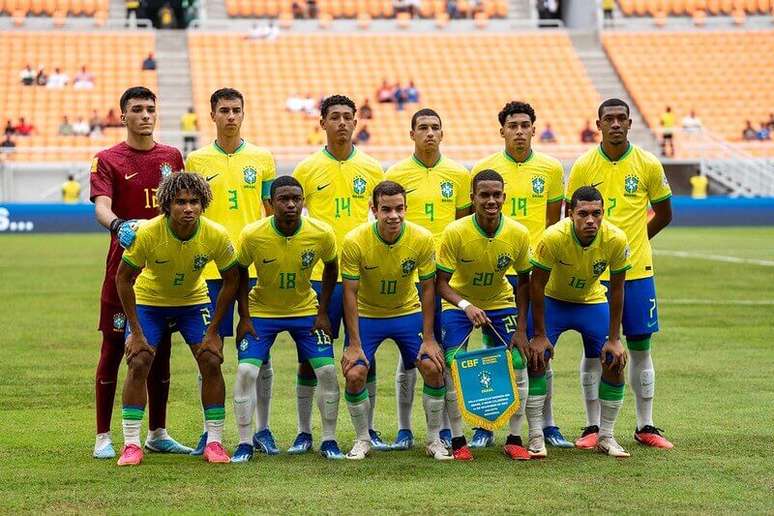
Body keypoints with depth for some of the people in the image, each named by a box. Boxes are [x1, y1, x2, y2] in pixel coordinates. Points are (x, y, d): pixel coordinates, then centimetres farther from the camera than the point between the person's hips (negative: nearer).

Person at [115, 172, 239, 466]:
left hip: (194, 301, 2)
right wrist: (136, 332, -18)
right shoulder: (147, 233, -30)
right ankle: (131, 444, -6)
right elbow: (123, 279, -18)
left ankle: (214, 442, 0)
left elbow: (231, 280, -9)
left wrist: (213, 331, -11)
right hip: (149, 301, -1)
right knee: (138, 363, -15)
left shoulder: (216, 235, -25)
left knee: (211, 362, -11)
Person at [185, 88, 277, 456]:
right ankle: (210, 430, 11)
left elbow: (273, 214, 10)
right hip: (211, 269, 0)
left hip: (256, 267, 0)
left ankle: (262, 430, 10)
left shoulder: (262, 159, 7)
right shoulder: (196, 160, 6)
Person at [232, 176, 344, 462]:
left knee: (327, 371, -6)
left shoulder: (322, 233, -19)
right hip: (261, 311, -1)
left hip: (306, 310, 1)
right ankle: (244, 444, -2)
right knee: (246, 371, -14)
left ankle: (329, 441, 9)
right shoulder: (252, 234, -22)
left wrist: (322, 313, -3)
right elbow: (240, 273, -5)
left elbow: (331, 268, 1)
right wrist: (244, 317, -10)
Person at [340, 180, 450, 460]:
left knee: (433, 368, -12)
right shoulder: (354, 241, -24)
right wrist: (355, 344, -18)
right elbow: (350, 293, -17)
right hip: (366, 315, -1)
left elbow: (427, 288, -9)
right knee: (354, 374, -16)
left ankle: (434, 440, 6)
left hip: (408, 312, 1)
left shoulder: (422, 238, -20)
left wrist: (428, 339, -11)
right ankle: (362, 440, 7)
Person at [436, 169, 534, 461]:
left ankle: (514, 440, 5)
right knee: (453, 368, -15)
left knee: (518, 365, -8)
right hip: (459, 304, -2)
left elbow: (524, 280, -4)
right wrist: (466, 306, -39)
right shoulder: (455, 233, -25)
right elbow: (442, 283, -20)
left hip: (500, 303, 2)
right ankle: (458, 441, -2)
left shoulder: (518, 234, -18)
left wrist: (521, 330, -8)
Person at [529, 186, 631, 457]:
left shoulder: (616, 239, -26)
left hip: (593, 302, 2)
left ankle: (605, 437, 8)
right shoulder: (553, 237, -33)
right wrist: (539, 335, -17)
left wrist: (614, 339, -10)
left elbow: (616, 290, -12)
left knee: (614, 364, -8)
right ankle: (536, 437, -3)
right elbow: (536, 285, -20)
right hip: (553, 301, -2)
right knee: (536, 360, -16)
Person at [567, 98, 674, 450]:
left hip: (637, 270, 1)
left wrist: (632, 242, 7)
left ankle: (645, 427, 15)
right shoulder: (583, 167, -1)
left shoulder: (648, 165, 0)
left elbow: (664, 214, 11)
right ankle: (593, 427, 11)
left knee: (640, 349, 6)